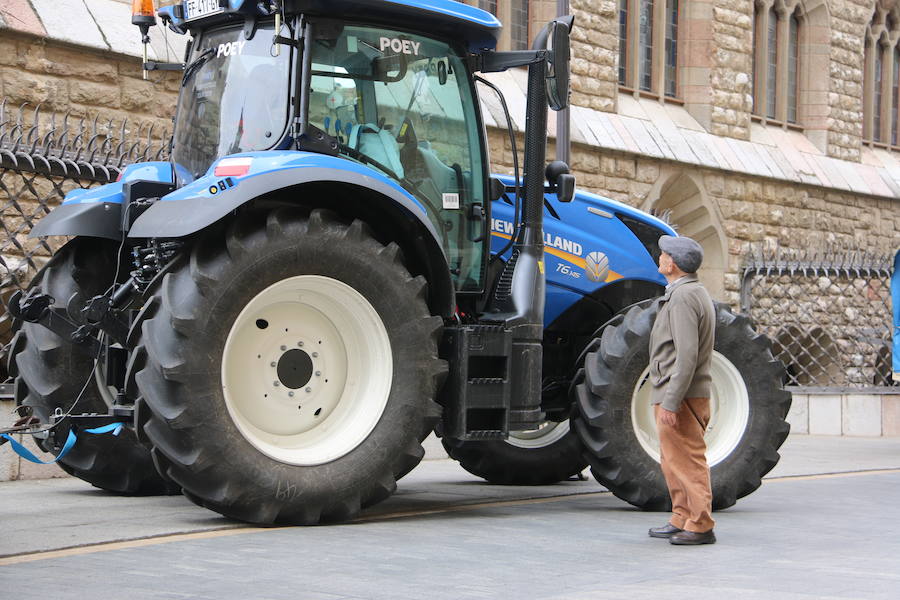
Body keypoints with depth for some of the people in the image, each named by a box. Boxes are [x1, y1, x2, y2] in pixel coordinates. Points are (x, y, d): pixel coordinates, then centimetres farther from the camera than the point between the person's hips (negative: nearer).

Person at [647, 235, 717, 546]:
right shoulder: (695, 292, 17)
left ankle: (700, 526, -4)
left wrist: (670, 401, -24)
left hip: (679, 395, -11)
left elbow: (687, 355, -24)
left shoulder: (683, 297, -16)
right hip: (680, 395, 11)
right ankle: (682, 520, 22)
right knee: (674, 461, 16)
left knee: (687, 460, -7)